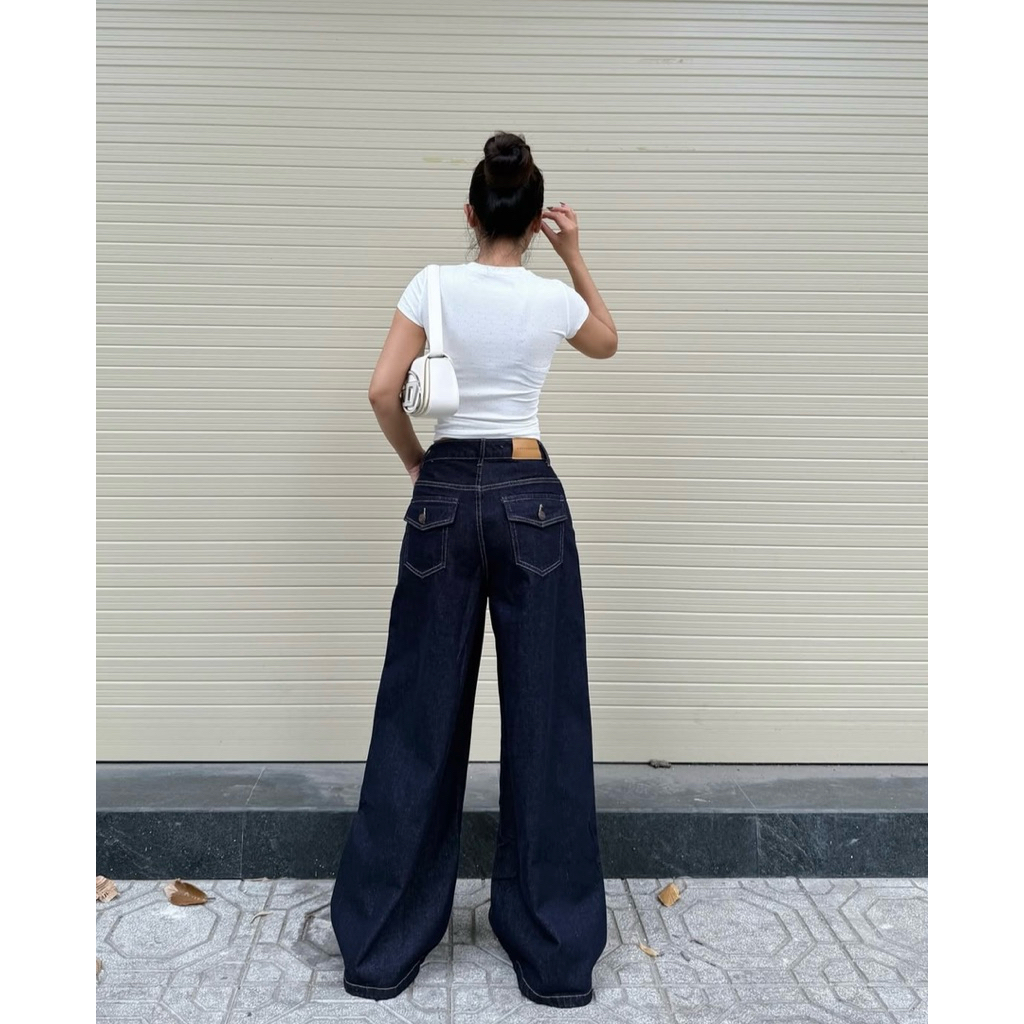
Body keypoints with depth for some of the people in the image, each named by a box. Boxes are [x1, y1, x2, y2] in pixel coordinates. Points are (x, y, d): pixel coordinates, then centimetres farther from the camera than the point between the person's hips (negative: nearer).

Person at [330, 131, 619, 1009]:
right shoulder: (553, 298, 1)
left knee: (420, 714, 8)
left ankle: (379, 948, 20)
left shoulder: (435, 285, 0)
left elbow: (383, 392, -6)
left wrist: (417, 464, 11)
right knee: (544, 716, 6)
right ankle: (555, 953, 16)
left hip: (445, 496, 1)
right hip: (530, 495, 0)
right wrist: (575, 255, 21)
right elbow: (608, 342, 23)